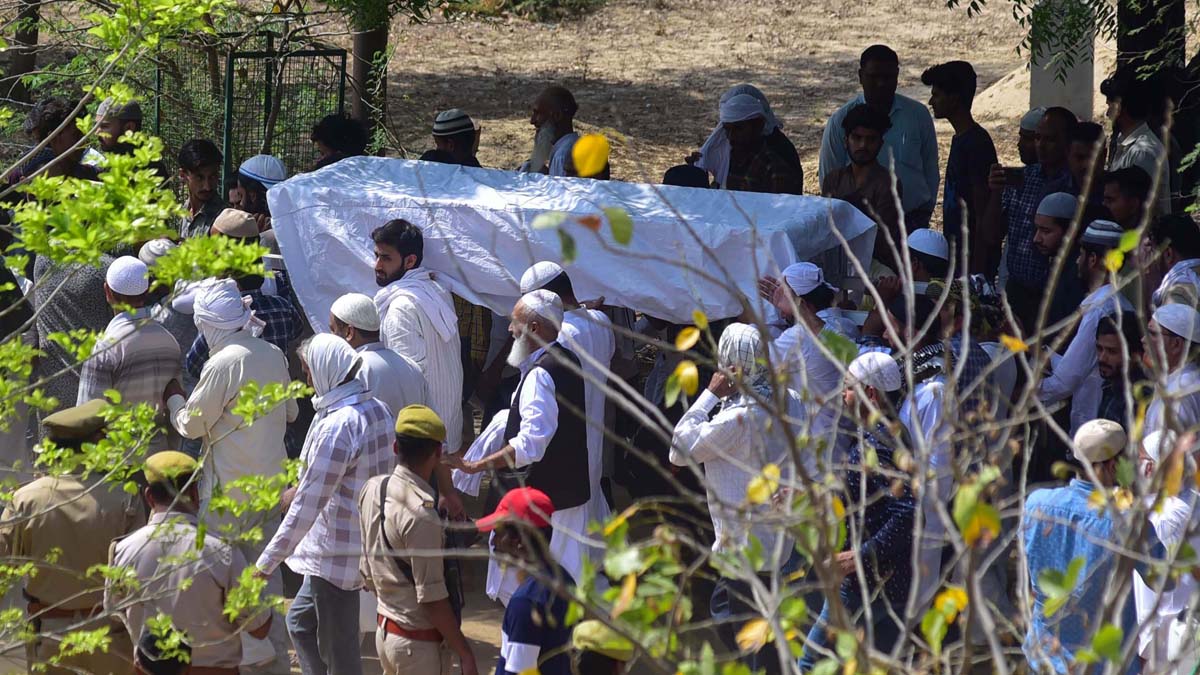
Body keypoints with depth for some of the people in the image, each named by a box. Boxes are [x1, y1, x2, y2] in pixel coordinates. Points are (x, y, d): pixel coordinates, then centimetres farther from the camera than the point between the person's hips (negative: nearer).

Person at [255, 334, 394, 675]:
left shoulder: (336, 426, -24)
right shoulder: (377, 410, 4)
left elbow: (308, 503, -24)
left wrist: (267, 562, -20)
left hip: (336, 554, -10)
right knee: (300, 622, 23)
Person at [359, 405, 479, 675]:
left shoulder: (372, 490, 2)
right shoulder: (421, 514, -23)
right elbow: (432, 597, -21)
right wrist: (464, 653, -16)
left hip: (384, 630, 8)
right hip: (418, 642, -8)